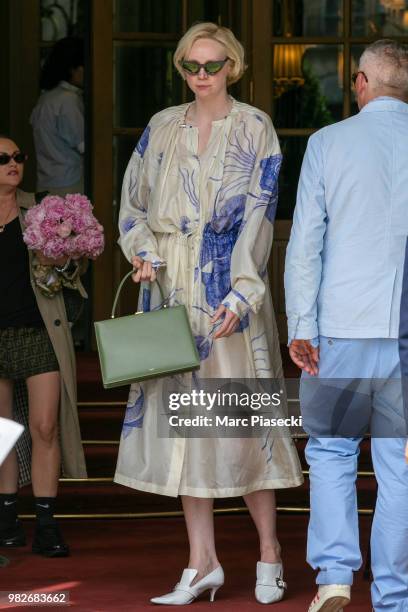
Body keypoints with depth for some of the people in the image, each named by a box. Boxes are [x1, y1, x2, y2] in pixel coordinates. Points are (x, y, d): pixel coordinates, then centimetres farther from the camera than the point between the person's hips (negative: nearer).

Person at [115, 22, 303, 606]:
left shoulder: (254, 129, 0)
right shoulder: (162, 129, 12)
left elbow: (258, 217, -9)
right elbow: (133, 201, 15)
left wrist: (240, 294, -19)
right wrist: (144, 251, -6)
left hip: (229, 289, -4)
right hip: (173, 288, 4)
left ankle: (269, 551, 9)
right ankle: (202, 562, 5)